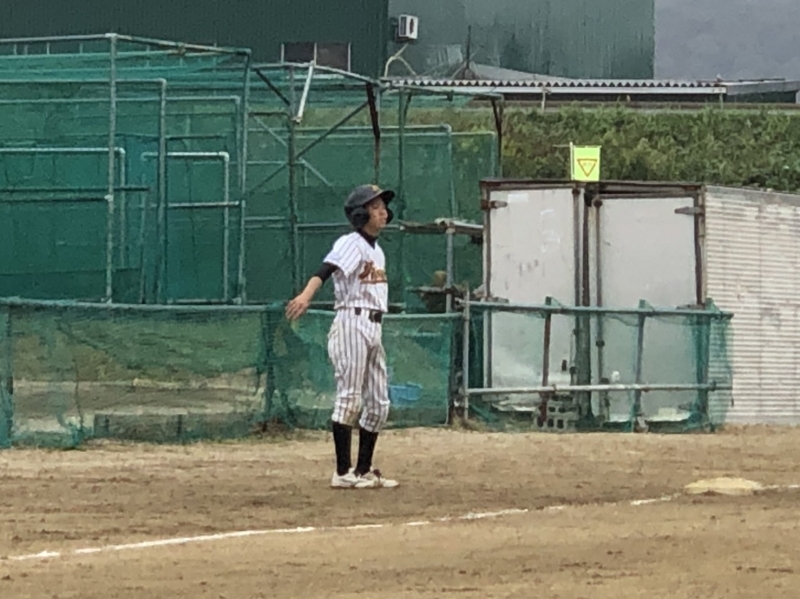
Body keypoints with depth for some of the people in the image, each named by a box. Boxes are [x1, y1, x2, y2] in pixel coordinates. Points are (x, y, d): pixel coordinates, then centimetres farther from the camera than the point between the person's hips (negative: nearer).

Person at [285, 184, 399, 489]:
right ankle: (343, 472, -9)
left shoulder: (376, 250, 18)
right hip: (352, 324, -9)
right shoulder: (350, 244, -10)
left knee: (378, 403, 10)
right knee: (350, 398, -10)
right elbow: (326, 269, -28)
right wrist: (306, 295, -46)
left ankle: (364, 470, 17)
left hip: (373, 328, 9)